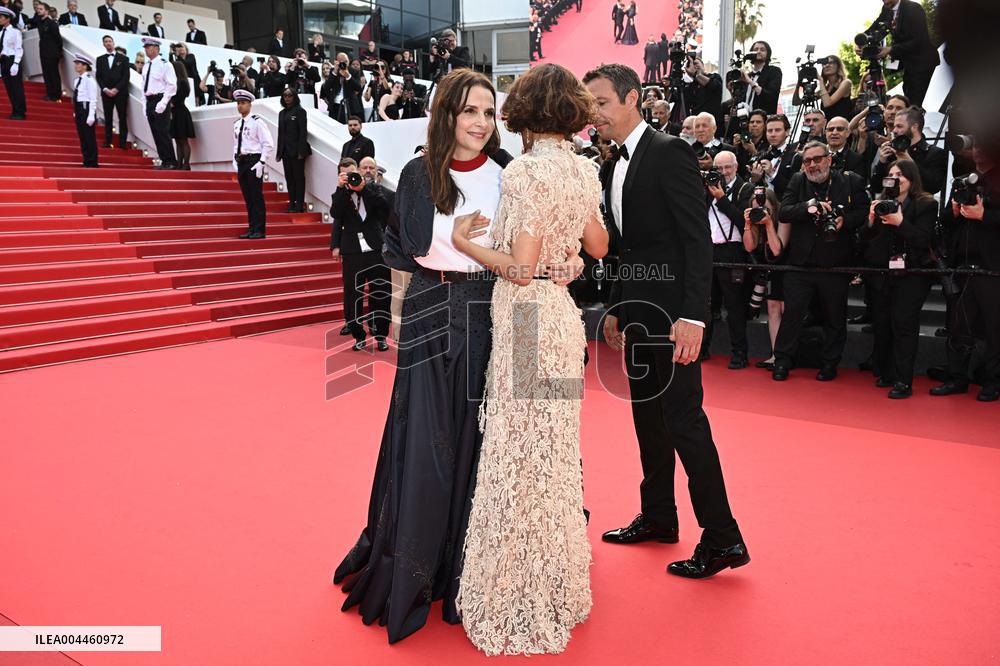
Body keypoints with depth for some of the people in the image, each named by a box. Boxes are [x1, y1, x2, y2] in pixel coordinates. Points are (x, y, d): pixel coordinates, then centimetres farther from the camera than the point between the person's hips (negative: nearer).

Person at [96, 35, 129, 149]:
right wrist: (105, 89, -7)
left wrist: (116, 89, -11)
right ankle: (107, 142, 3)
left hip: (120, 92, -2)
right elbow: (98, 76, 8)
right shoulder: (100, 59, 13)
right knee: (108, 118, 2)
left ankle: (122, 142, -3)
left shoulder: (123, 58, 6)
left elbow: (126, 76, -2)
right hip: (106, 93, 2)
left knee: (122, 118, -4)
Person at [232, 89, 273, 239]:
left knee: (257, 197, -5)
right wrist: (235, 161, 9)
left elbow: (268, 144, -11)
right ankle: (251, 228, 16)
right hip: (241, 163, 7)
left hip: (253, 161, -7)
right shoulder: (236, 124, 13)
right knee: (247, 197, 10)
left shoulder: (257, 122, -7)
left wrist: (261, 163, -15)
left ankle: (259, 230, -1)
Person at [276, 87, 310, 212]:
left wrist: (301, 151, -16)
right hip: (285, 150, 6)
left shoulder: (300, 111, -2)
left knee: (298, 177, -3)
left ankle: (299, 205, -2)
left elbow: (303, 132, -9)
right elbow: (280, 133, 16)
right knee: (289, 177, 6)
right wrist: (279, 152, 11)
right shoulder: (282, 113, 15)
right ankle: (292, 204, 9)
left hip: (296, 150, -6)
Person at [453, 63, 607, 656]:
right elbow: (599, 246, 17)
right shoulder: (584, 170, 7)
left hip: (528, 317, -8)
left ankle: (525, 602, 17)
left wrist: (463, 242, -6)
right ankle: (561, 585, 36)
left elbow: (519, 268, -19)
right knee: (556, 452, 19)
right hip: (562, 313, 8)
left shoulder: (526, 171, -16)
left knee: (521, 456, 3)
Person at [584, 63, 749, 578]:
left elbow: (698, 239, -18)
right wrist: (616, 310, 17)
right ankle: (658, 517, 29)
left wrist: (692, 316, -24)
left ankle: (722, 538, 5)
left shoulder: (669, 153, -12)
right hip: (637, 312, 9)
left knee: (683, 419, -7)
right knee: (647, 416, 15)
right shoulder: (618, 166, 15)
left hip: (670, 312, -9)